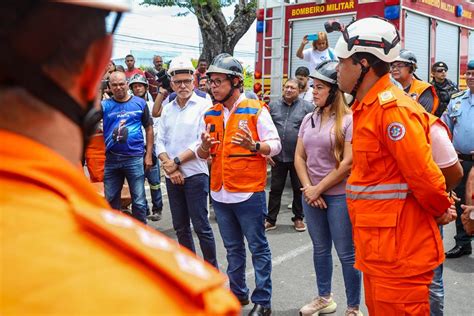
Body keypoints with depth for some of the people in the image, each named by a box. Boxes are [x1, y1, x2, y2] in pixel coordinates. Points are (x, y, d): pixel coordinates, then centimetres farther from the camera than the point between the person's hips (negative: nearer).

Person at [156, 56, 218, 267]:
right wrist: (169, 167, -8)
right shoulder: (168, 109, 11)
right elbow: (160, 141, 7)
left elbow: (203, 142, -13)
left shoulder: (203, 106, -6)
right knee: (180, 226, 13)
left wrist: (177, 161, -13)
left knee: (201, 226, -3)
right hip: (172, 176, 6)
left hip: (195, 174, -6)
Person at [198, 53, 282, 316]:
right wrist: (204, 147, -10)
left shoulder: (255, 110, -6)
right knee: (233, 248, 17)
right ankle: (238, 293, 30)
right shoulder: (211, 114, 9)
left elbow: (275, 145, -7)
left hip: (249, 193, -5)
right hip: (220, 193, 6)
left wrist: (254, 146, -25)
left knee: (258, 247, 3)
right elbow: (203, 154, 13)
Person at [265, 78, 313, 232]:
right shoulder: (273, 106, 6)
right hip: (277, 156, 2)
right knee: (275, 189, 9)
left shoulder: (307, 107, -1)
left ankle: (298, 218, 25)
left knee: (299, 189, 10)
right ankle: (270, 220, 17)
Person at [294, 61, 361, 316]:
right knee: (320, 248, 17)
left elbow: (348, 163, -16)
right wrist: (308, 188, -4)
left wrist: (319, 188, -11)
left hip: (339, 195, -6)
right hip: (311, 194, 6)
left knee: (346, 253, 1)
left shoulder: (348, 120, -10)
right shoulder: (309, 119, 9)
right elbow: (299, 157, 9)